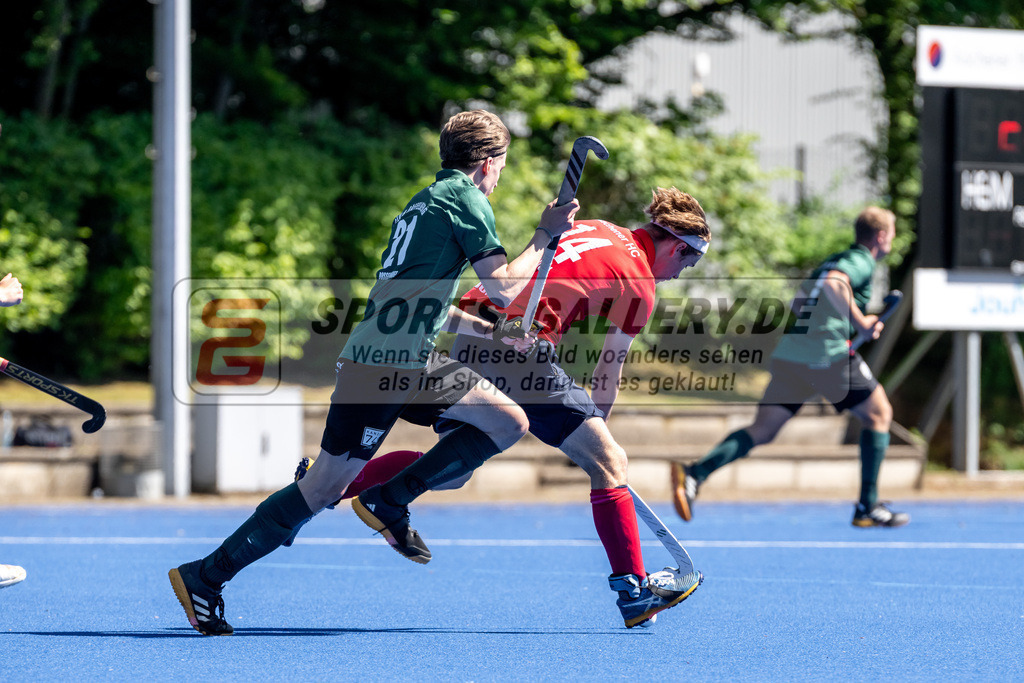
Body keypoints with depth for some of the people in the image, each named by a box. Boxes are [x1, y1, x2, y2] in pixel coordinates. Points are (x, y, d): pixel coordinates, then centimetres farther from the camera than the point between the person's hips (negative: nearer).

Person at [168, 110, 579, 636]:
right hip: (389, 364, -9)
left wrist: (491, 331, 26)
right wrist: (546, 236, 4)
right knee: (326, 485, -7)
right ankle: (206, 576, -4)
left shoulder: (423, 202, 22)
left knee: (509, 422, 9)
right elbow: (505, 287, -8)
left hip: (413, 366, 9)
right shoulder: (466, 200, -5)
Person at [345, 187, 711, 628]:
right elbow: (608, 374, 6)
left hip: (469, 331, 8)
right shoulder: (640, 285, 2)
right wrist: (595, 424, 19)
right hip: (518, 345, -8)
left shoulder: (594, 229, 22)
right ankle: (634, 592, -4)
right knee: (608, 461, -2)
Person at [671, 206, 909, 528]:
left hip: (787, 353, 7)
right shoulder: (861, 261, -1)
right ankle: (868, 508, 9)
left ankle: (694, 473, -16)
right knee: (879, 414, 11)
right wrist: (861, 323, -17)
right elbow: (833, 283, -23)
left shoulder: (835, 259, 25)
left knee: (762, 431, 5)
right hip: (828, 353, -7)